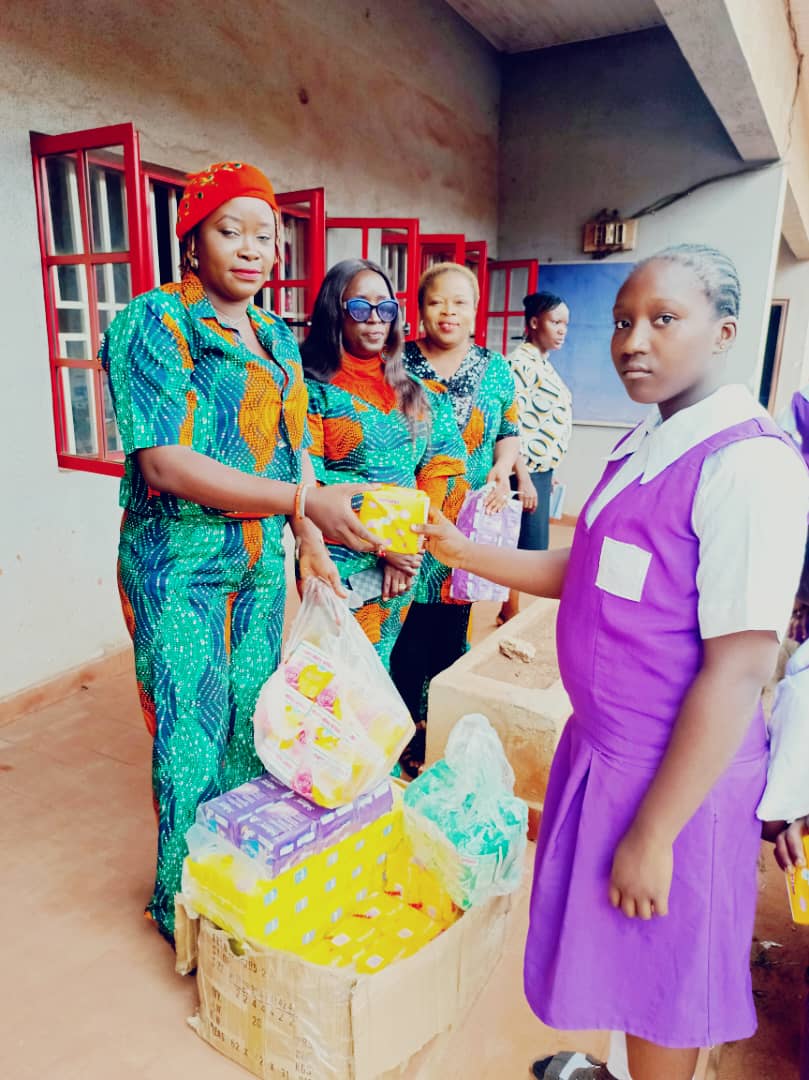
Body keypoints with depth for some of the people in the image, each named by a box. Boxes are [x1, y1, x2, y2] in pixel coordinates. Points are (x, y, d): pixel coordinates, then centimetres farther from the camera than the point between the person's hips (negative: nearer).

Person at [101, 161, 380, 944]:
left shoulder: (276, 338, 11)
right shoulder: (154, 323, -11)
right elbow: (166, 464, -22)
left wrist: (310, 542, 3)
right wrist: (305, 504, -30)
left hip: (261, 557, 7)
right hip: (180, 562, -6)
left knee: (252, 718, 16)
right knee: (192, 734, 3)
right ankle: (184, 907, 28)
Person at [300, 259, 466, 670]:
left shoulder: (411, 390, 10)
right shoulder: (315, 389, -6)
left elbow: (440, 464, 5)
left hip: (404, 560, 5)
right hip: (342, 565, -5)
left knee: (383, 667, 16)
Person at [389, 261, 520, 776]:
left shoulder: (496, 369, 8)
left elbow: (511, 431, 14)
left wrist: (503, 468, -6)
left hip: (468, 524, 2)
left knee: (453, 625, 11)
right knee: (408, 628, 2)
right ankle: (407, 735, 21)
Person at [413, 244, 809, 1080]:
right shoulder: (644, 446, 5)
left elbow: (737, 670, -23)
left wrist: (653, 833, -18)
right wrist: (464, 553, 3)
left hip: (676, 773, -8)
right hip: (604, 746, 8)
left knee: (659, 974, 15)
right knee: (607, 945, 27)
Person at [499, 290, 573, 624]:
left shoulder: (543, 363, 15)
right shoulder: (520, 362, -14)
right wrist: (524, 479, -23)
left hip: (541, 470, 9)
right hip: (526, 472, -9)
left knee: (528, 547, 15)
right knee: (525, 548, -2)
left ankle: (509, 612, 28)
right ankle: (512, 618, 12)